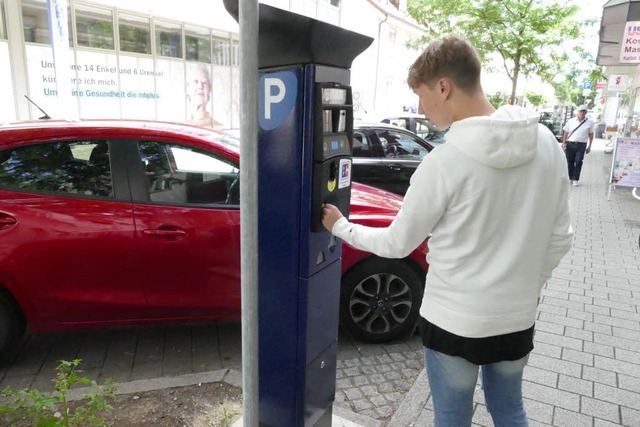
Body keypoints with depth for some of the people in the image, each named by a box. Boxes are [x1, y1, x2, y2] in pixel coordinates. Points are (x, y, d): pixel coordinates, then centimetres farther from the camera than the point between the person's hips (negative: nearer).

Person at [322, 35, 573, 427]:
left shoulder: (445, 162, -23)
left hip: (455, 322, -6)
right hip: (518, 317, 6)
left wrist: (340, 226, 6)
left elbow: (397, 244, -10)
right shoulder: (547, 143, -6)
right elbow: (560, 238, 2)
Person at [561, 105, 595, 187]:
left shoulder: (590, 122, 5)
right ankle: (571, 178, 18)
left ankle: (576, 179, -4)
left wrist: (589, 146, 7)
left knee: (578, 162, -11)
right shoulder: (571, 121, 6)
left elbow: (591, 134, 9)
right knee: (570, 162, 6)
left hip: (581, 145, -1)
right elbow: (565, 132, 8)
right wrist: (564, 143, 0)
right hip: (570, 144, 1)